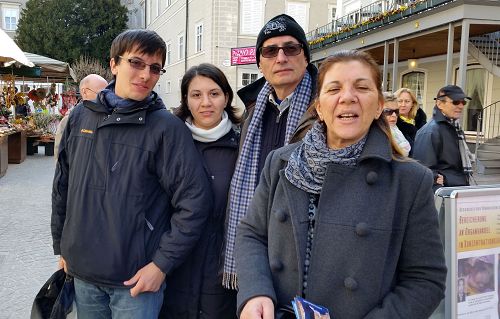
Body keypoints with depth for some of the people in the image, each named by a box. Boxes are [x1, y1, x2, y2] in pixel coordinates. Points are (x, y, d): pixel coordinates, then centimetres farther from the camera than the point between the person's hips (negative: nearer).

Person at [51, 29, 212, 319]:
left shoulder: (168, 127, -11)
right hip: (82, 273, 5)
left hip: (137, 279, -4)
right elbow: (63, 185, 11)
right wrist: (62, 246, 14)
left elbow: (195, 202, -13)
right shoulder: (81, 116, 3)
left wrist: (162, 263, -14)